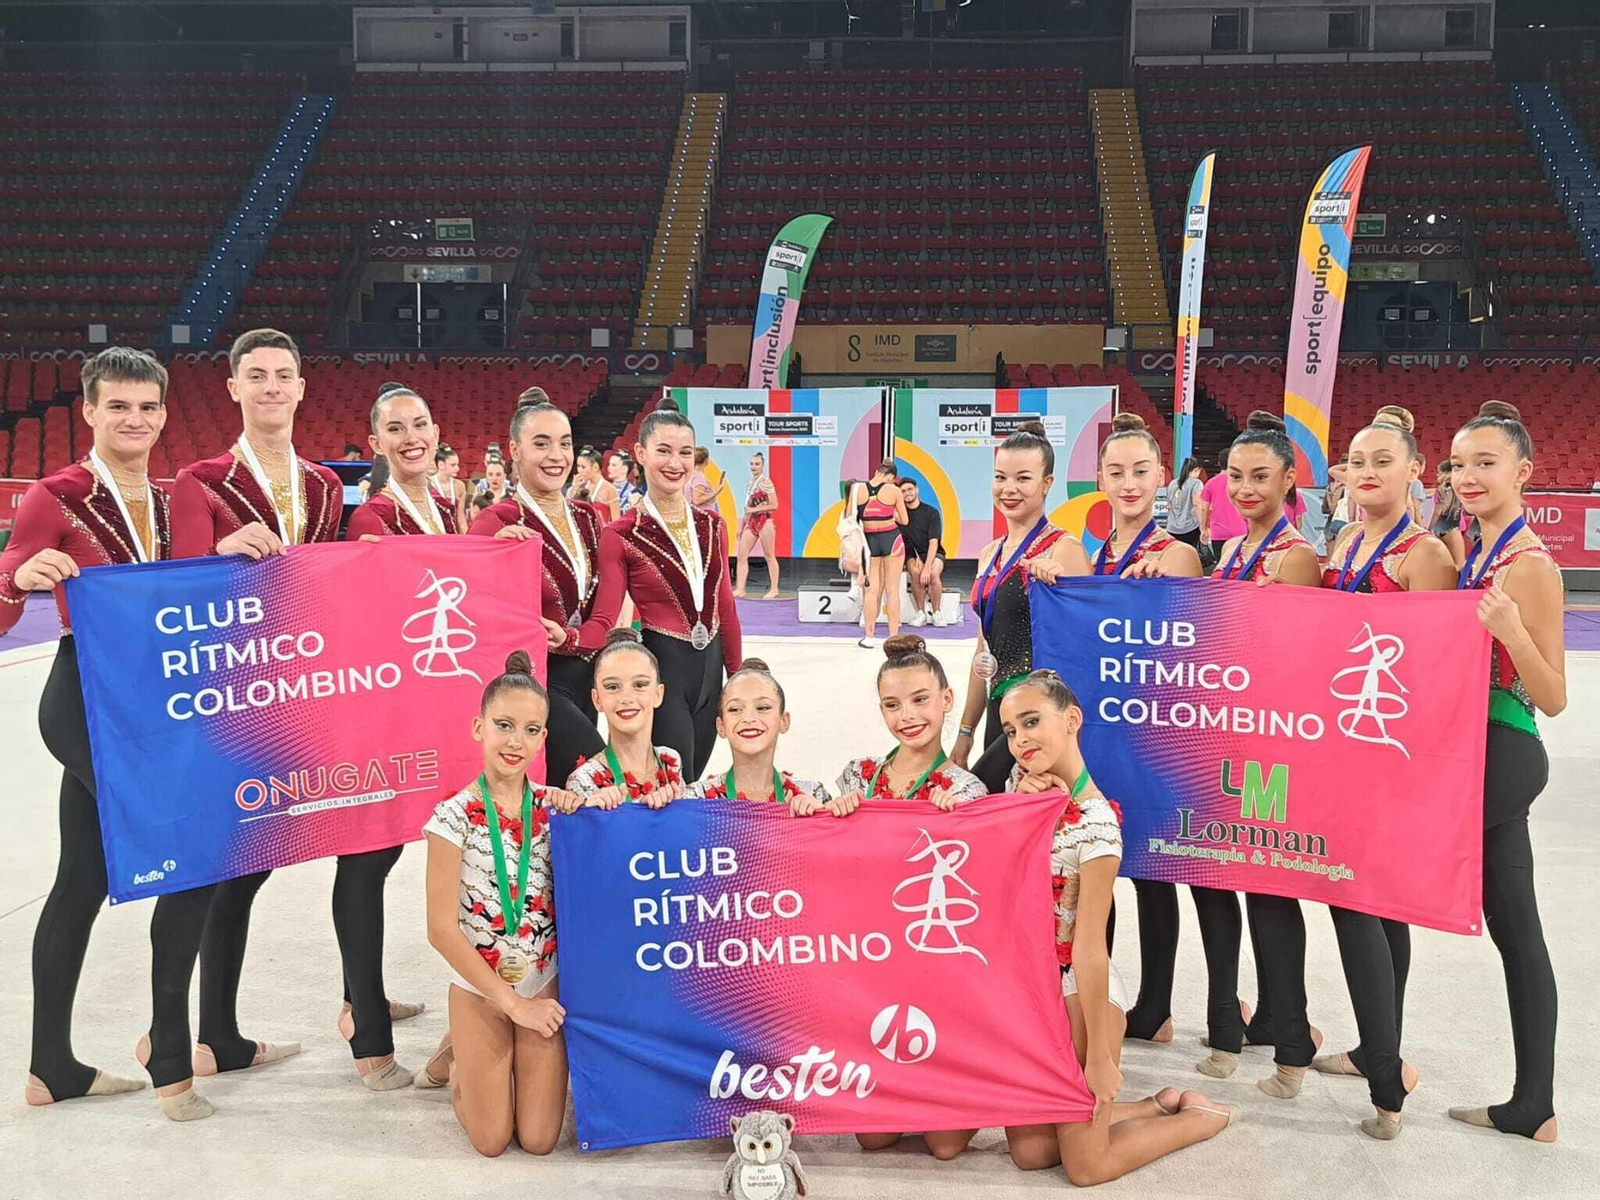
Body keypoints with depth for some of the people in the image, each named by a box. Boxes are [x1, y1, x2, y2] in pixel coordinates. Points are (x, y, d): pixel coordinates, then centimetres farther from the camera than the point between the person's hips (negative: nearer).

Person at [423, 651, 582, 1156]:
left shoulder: (552, 806, -4)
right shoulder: (455, 817, -15)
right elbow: (442, 929, -14)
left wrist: (576, 819, -15)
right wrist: (512, 1002, -12)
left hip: (544, 984, 3)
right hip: (479, 990, -2)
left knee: (538, 1140, 2)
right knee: (491, 1140, 4)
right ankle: (461, 1056, 31)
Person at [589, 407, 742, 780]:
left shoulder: (712, 526, 6)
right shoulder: (621, 536, -8)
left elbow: (725, 607, 11)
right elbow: (604, 619, -10)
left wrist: (737, 678, 13)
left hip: (710, 667, 5)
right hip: (662, 667, -5)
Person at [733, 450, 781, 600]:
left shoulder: (766, 483, -8)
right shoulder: (750, 483, 14)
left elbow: (774, 505, -14)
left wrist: (754, 509, -14)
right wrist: (741, 525, 15)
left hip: (765, 521, -7)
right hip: (751, 522, 7)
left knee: (769, 556, 1)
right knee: (741, 554, -1)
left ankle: (774, 589, 8)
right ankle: (740, 589, -1)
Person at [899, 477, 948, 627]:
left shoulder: (931, 512, -5)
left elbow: (933, 543, -12)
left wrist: (927, 567, -25)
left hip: (933, 554, -1)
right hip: (912, 554, 1)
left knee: (933, 573, -33)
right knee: (915, 571, -33)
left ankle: (936, 612, -16)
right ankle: (921, 613, -22)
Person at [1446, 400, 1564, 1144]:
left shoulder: (1531, 565, -15)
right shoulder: (1477, 556, 10)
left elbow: (1553, 699, -17)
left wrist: (1509, 629, -32)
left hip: (1496, 759, -9)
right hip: (1478, 755, 9)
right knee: (1514, 930, 11)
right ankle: (1532, 1105, 20)